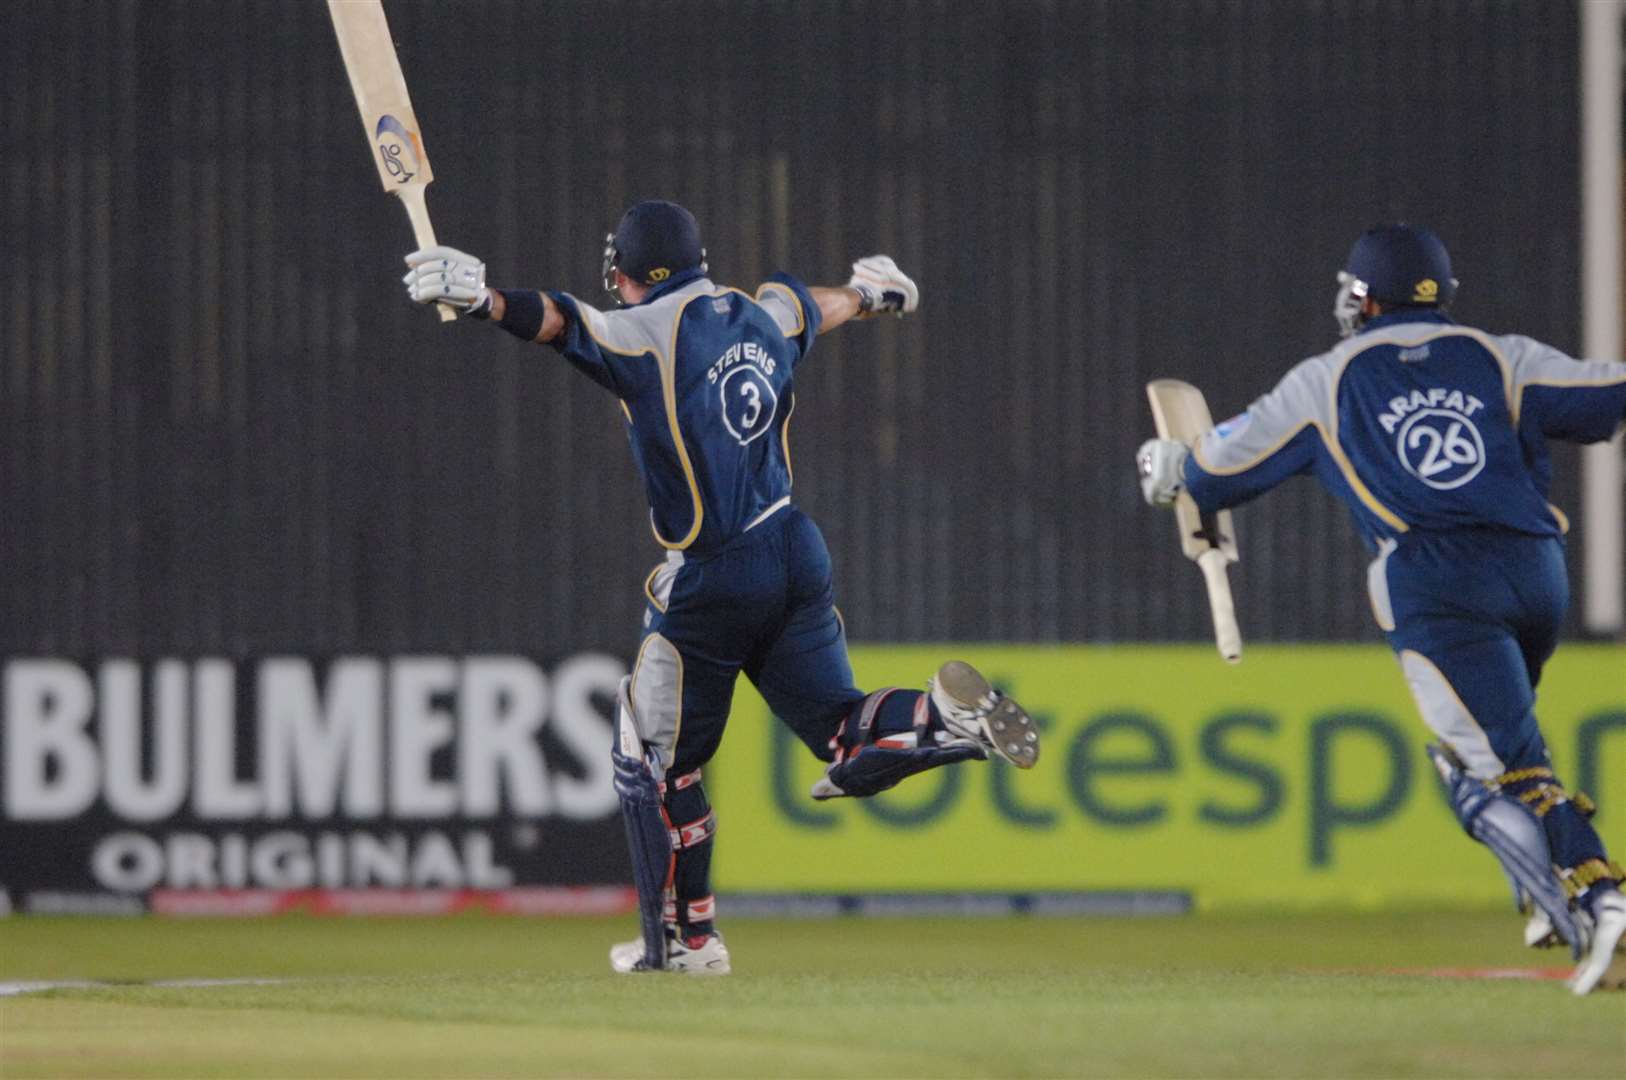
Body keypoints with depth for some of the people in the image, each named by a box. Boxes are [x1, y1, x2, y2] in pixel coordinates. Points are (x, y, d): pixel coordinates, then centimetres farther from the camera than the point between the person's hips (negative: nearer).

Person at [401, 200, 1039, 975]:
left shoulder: (648, 333, -10)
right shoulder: (764, 316, 11)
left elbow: (558, 323, -28)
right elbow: (818, 304, 33)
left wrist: (479, 297, -42)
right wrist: (869, 291, 56)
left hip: (713, 578, -6)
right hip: (796, 551, 6)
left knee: (653, 759, 9)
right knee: (843, 735, 8)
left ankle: (685, 937, 13)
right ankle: (947, 714, -21)